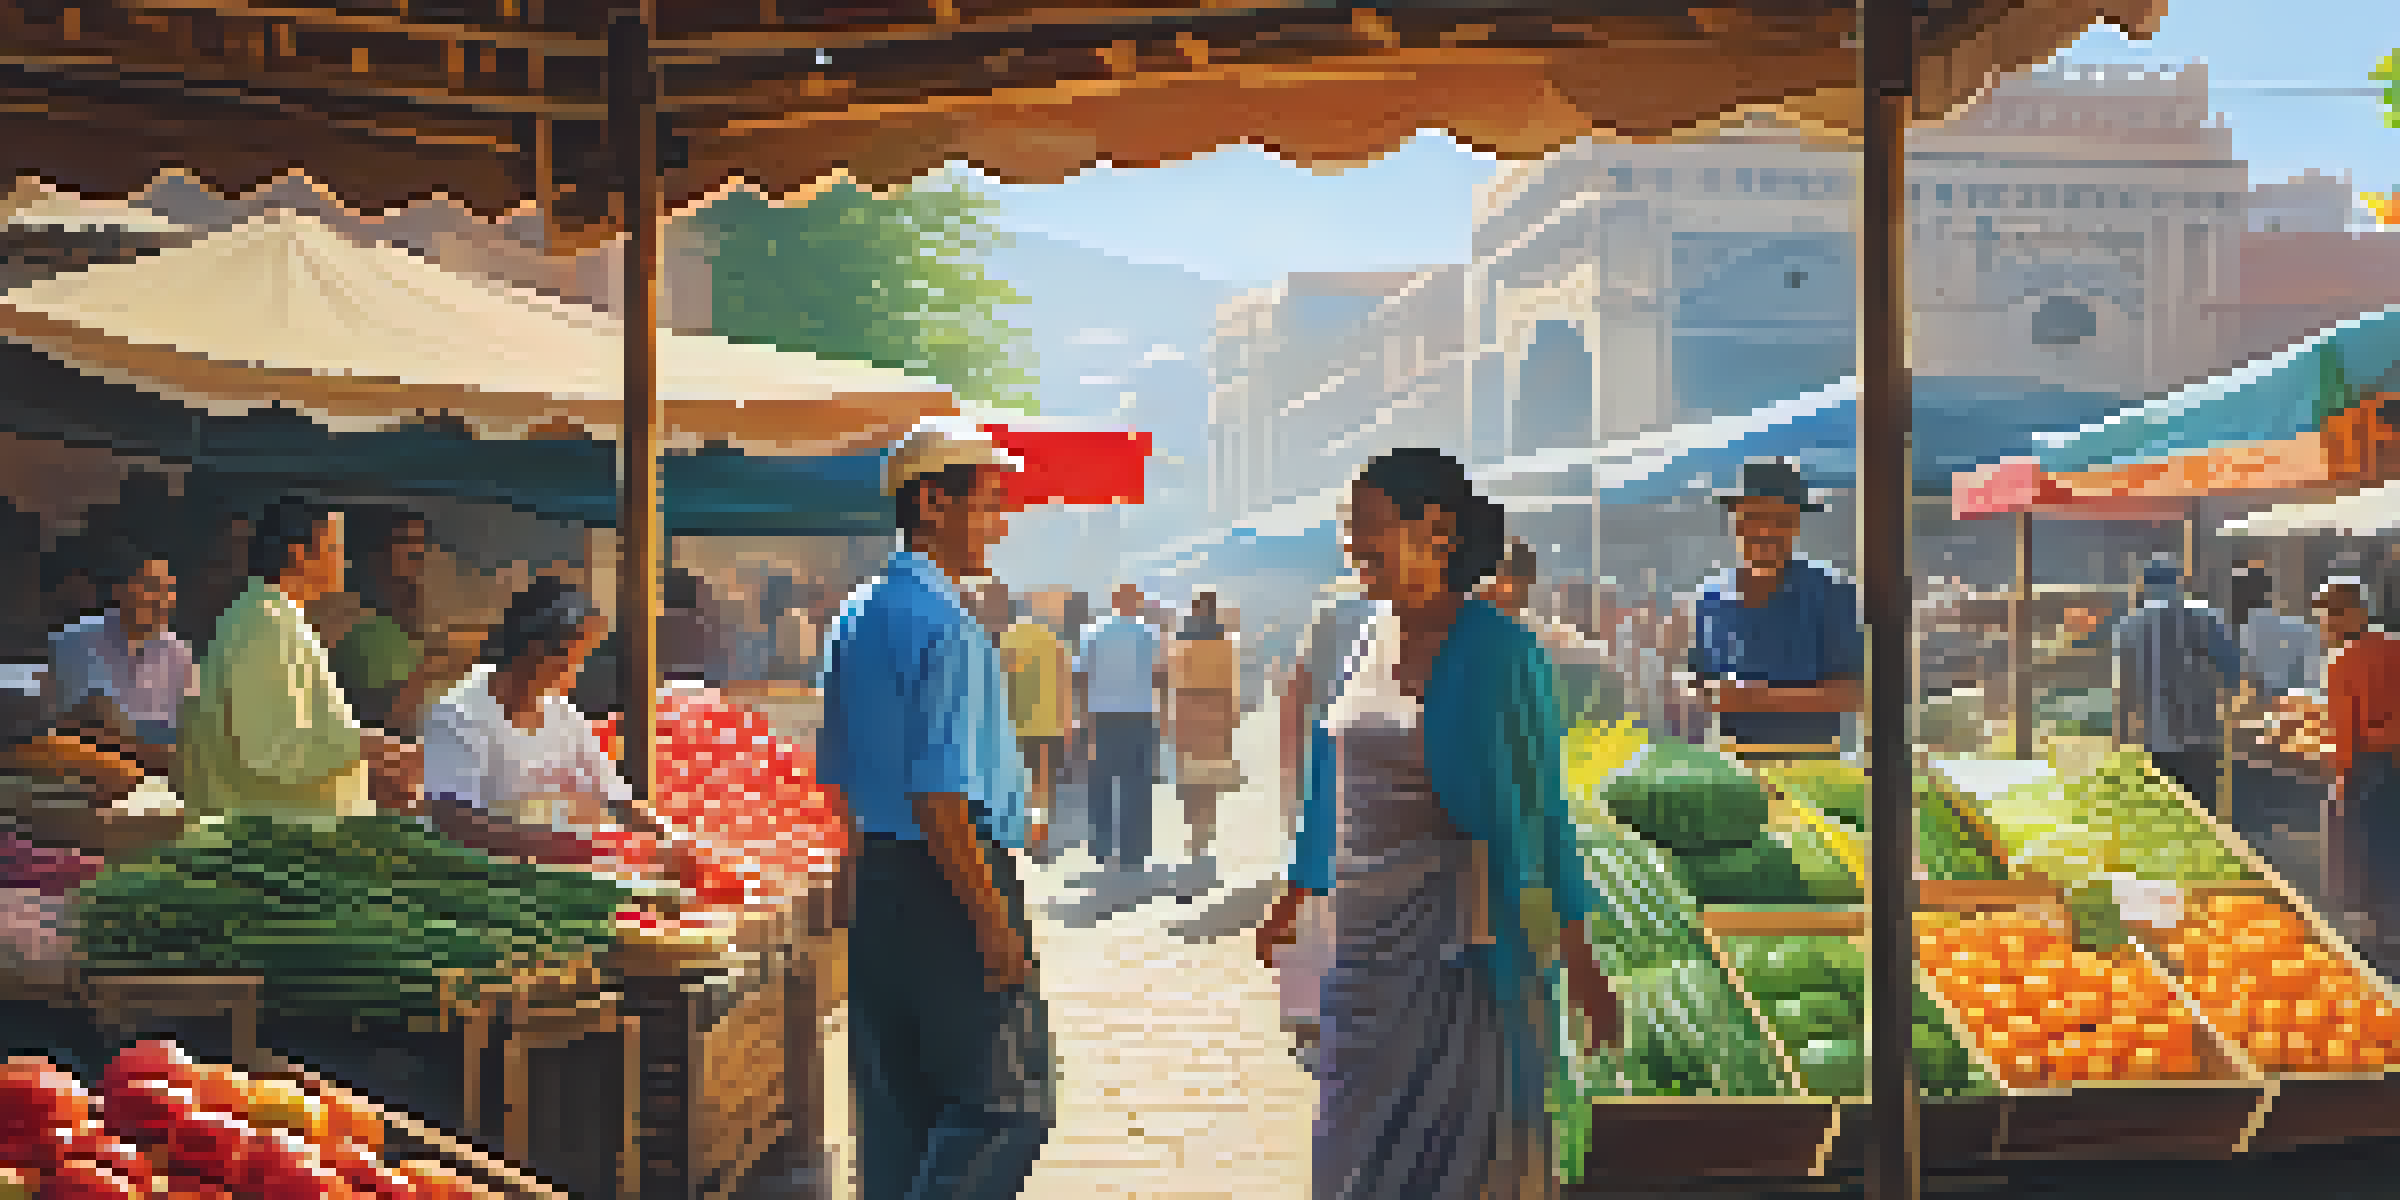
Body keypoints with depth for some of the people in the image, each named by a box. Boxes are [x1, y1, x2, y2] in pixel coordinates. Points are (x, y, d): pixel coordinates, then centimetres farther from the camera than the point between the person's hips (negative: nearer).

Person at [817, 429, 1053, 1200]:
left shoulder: (858, 617, 13)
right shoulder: (945, 625, -17)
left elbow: (838, 773, 20)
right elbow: (938, 796, -22)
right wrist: (993, 921, -20)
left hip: (875, 879, 10)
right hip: (951, 884, -10)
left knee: (897, 1110, 14)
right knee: (1010, 1106, -1)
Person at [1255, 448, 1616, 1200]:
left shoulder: (1496, 651, -11)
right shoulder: (1373, 640, 8)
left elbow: (1541, 809, -10)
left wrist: (1576, 952, -11)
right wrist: (1296, 897, 24)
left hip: (1460, 940, -7)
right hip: (1367, 934, 7)